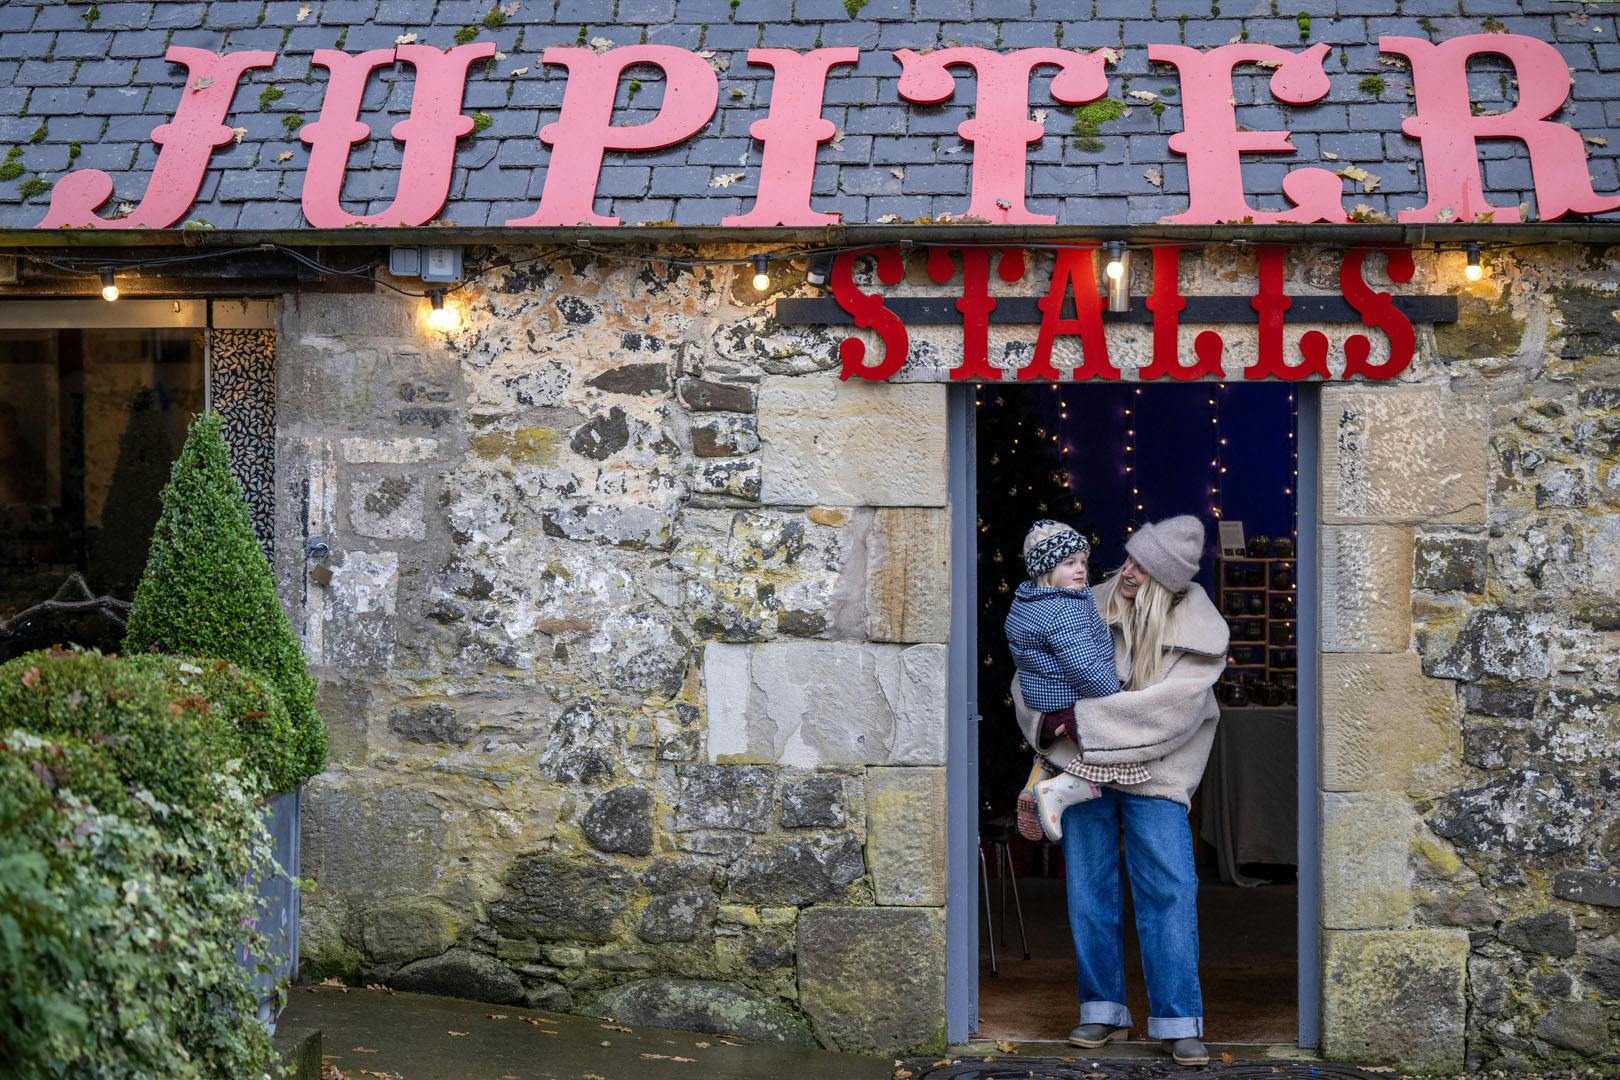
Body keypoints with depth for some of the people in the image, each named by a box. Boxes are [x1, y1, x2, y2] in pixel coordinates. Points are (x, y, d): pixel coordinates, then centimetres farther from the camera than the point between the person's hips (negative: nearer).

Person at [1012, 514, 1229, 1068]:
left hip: (1154, 774, -2)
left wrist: (1085, 716, -22)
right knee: (1090, 890, 6)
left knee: (1169, 892, -7)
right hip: (1084, 768, 2)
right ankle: (1103, 1012, 16)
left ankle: (1179, 1023, -2)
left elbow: (1173, 710, -20)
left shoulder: (1199, 631, -9)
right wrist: (1049, 719, -17)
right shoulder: (1090, 607, -4)